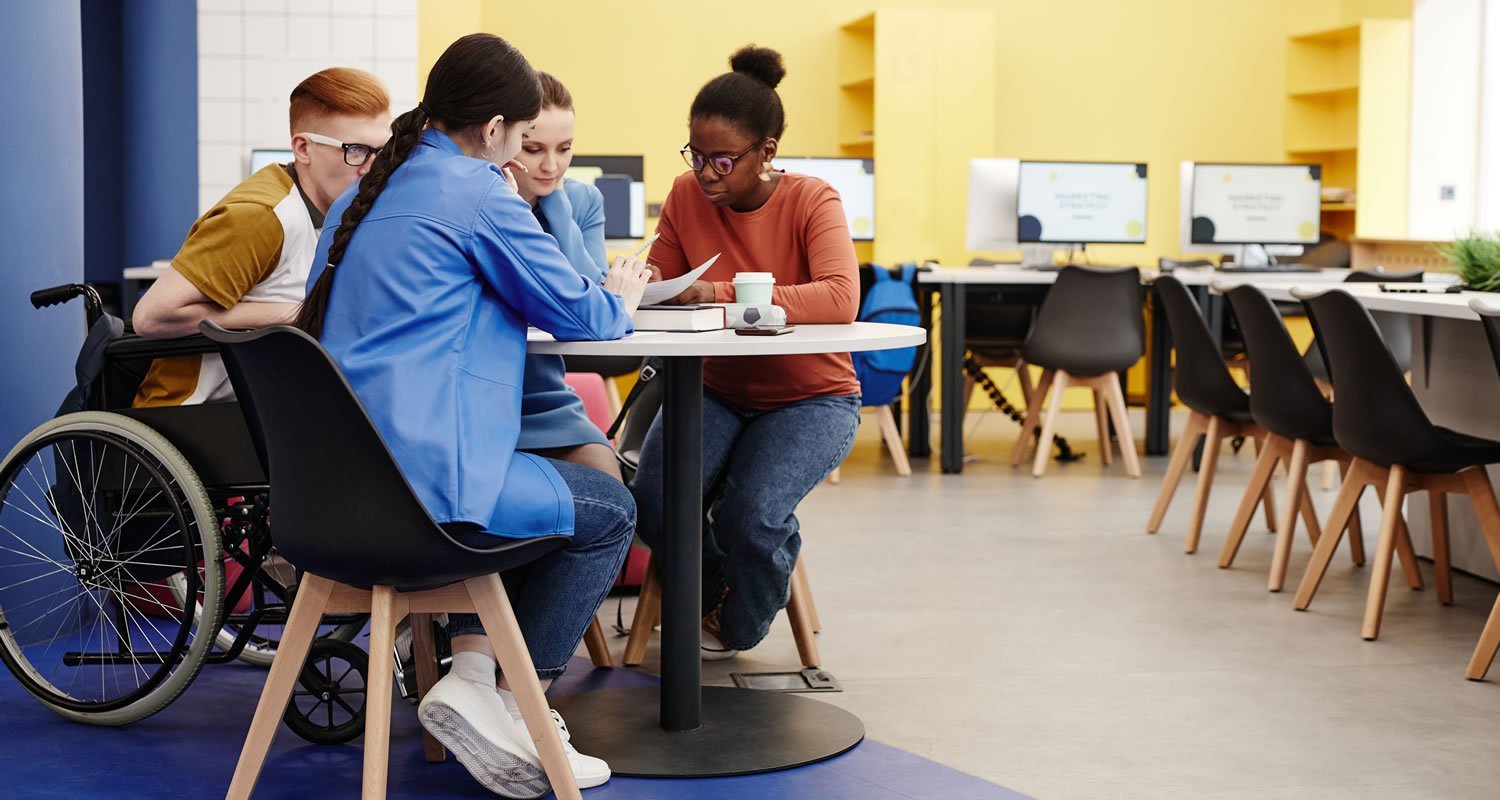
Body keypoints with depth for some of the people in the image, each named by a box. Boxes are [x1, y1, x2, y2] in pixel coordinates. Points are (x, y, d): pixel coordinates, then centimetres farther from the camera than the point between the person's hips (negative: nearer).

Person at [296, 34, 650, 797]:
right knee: (608, 509, 10)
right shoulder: (478, 194, -8)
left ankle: (471, 671, 15)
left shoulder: (363, 195, 17)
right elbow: (579, 314, -1)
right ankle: (505, 704, 7)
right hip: (417, 478, -9)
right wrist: (621, 298, 20)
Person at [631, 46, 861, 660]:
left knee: (751, 516, -28)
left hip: (810, 397, -3)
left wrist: (727, 296, -40)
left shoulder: (812, 201, -15)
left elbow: (840, 299, -32)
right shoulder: (687, 195, -4)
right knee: (653, 503, -23)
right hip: (717, 389, 4)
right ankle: (713, 593, 14)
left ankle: (739, 624, 10)